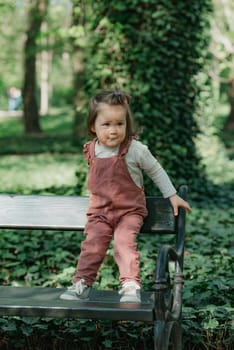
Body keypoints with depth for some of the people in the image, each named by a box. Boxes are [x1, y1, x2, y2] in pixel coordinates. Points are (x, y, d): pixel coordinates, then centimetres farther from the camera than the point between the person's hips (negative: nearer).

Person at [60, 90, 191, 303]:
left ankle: (131, 285, -17)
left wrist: (172, 196, 3)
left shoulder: (135, 149, -13)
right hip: (99, 210, 3)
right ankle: (82, 283, -1)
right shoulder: (91, 151, -1)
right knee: (92, 244, -10)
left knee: (125, 241, -22)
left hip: (129, 210, -3)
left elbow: (156, 171, 0)